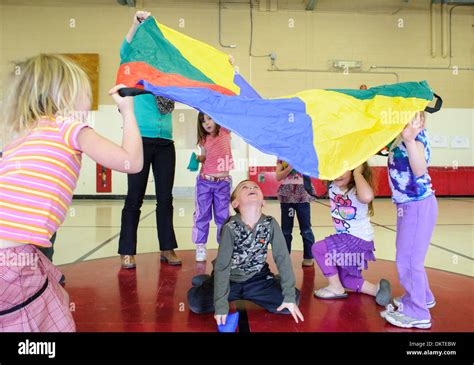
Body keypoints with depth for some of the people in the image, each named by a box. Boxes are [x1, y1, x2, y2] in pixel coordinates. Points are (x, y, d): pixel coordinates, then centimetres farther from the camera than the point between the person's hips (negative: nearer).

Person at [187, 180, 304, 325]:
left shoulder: (271, 224, -16)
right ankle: (208, 282, 16)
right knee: (196, 303, -19)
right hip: (230, 279, -2)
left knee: (293, 300, -14)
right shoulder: (230, 228, -22)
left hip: (257, 278, 2)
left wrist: (290, 296, -17)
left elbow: (283, 258, -14)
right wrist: (221, 304, -26)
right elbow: (222, 265, -22)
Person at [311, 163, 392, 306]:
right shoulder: (332, 187, -6)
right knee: (345, 279, 16)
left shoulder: (357, 191, -28)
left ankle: (336, 288, 2)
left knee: (318, 248, -15)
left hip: (359, 240, -9)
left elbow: (367, 197, -53)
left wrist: (357, 173, -40)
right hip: (345, 238, 9)